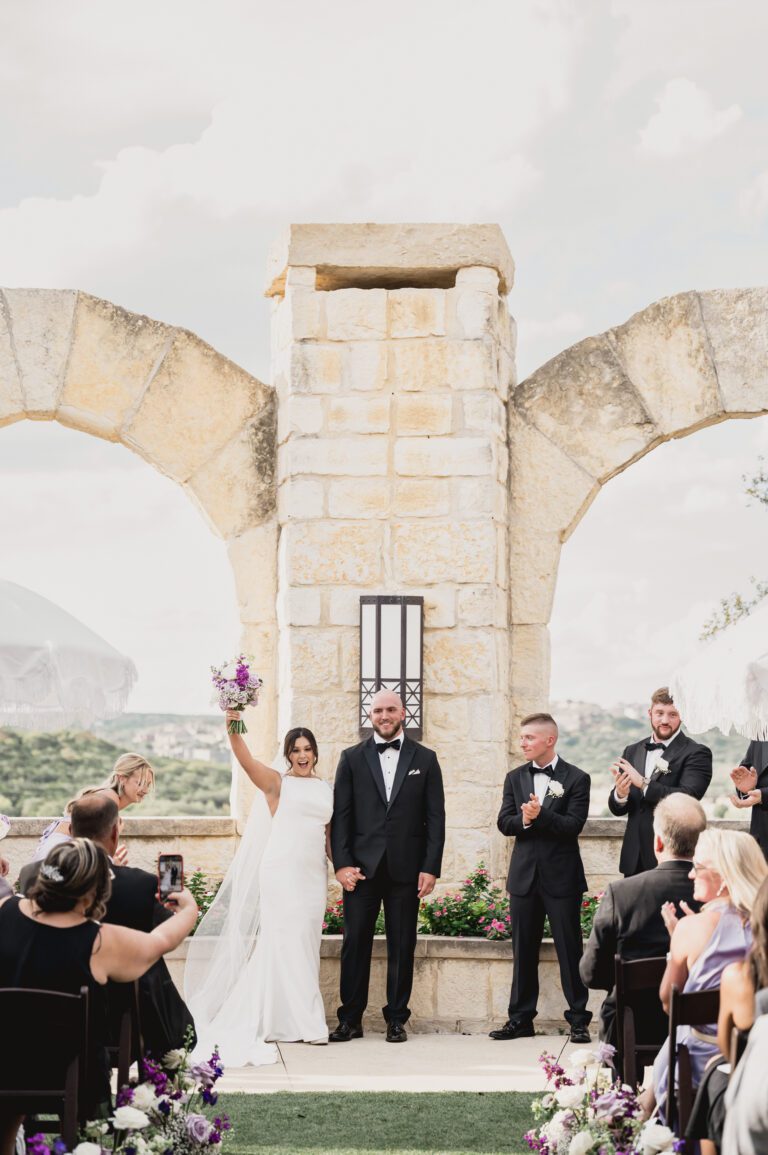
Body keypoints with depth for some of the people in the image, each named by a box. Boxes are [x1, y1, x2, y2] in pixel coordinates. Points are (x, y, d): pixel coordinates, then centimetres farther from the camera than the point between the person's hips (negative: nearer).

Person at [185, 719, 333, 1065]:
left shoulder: (326, 789, 14)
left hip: (313, 876, 5)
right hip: (280, 871, -5)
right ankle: (280, 1022, 0)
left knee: (306, 944, 7)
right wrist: (233, 726, -30)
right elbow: (245, 759, -15)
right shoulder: (276, 783, 0)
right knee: (281, 941, -5)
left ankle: (303, 1022, 13)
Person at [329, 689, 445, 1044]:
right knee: (355, 943, 0)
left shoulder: (425, 759, 7)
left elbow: (435, 817, 4)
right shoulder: (352, 758, 8)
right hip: (361, 867, 0)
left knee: (402, 946, 4)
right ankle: (350, 1019, 7)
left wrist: (431, 867, -4)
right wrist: (342, 863, -6)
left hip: (406, 868, 0)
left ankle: (396, 1019, 12)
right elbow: (341, 815, 4)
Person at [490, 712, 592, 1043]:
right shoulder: (515, 778, 10)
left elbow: (573, 824, -13)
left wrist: (539, 815, -23)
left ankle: (579, 1020, 5)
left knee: (570, 950, -1)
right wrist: (525, 819, -17)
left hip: (561, 877, -4)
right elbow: (504, 822, 3)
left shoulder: (576, 778, -4)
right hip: (524, 875, 4)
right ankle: (520, 1019, 15)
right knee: (523, 951, 9)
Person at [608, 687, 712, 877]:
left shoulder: (697, 753, -5)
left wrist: (643, 783, -25)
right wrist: (620, 794, -13)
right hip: (634, 860, 5)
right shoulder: (633, 751, 13)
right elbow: (616, 809, 11)